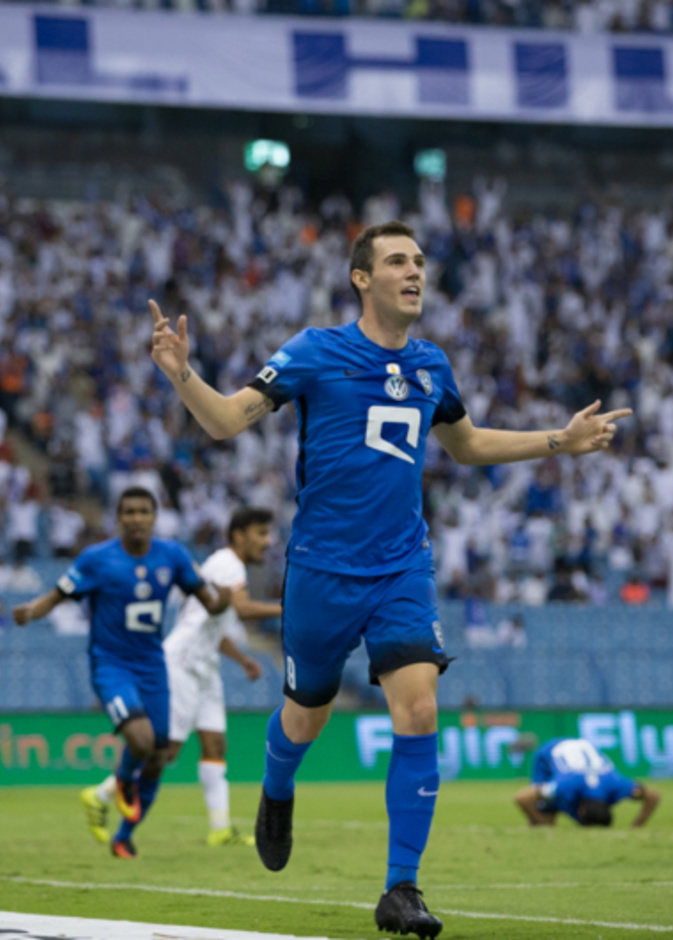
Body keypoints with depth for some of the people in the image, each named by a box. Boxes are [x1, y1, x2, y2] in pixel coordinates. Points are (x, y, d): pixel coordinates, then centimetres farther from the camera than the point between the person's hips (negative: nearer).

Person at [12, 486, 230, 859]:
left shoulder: (172, 555, -1)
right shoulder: (96, 559, -11)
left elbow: (210, 600, 3)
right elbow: (56, 596, -8)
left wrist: (221, 599, -21)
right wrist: (29, 611, -30)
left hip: (152, 667, 5)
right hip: (110, 664, -5)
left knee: (156, 760, 6)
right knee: (141, 739, -28)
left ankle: (123, 838, 27)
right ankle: (124, 780, 9)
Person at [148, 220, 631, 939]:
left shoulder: (430, 365, 7)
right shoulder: (316, 352, -8)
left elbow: (465, 445, 26)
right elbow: (227, 420, -12)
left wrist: (560, 442, 21)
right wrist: (181, 374, -31)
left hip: (403, 569, 3)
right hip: (322, 570, -3)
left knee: (418, 715, -14)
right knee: (305, 717, 11)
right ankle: (277, 797, 48)